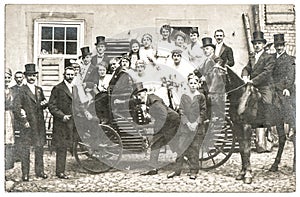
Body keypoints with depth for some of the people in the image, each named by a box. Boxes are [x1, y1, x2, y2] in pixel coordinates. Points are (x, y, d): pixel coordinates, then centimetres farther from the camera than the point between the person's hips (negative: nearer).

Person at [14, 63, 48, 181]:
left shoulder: (39, 90, 13)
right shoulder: (22, 90, -4)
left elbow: (43, 104, 22)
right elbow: (17, 107, -9)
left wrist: (44, 103, -2)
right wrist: (24, 121, -16)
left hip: (39, 124, 5)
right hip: (28, 124, -5)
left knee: (40, 148, 10)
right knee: (25, 149, 0)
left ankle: (39, 171, 19)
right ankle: (25, 174, 5)